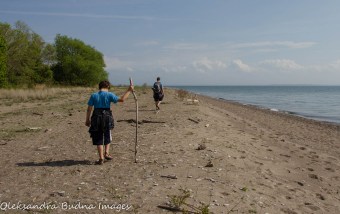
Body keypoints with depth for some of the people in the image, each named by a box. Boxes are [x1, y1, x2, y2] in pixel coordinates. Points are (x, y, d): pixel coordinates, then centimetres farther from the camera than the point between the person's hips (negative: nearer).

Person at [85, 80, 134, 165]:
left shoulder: (93, 95, 3)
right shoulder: (109, 95, -4)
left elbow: (89, 108, 2)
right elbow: (122, 99, -11)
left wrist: (87, 120, 10)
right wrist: (129, 91, -2)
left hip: (96, 118, 1)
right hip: (107, 117, -1)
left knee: (98, 139, 9)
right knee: (107, 137, 22)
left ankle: (101, 158, 7)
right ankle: (106, 153, 9)